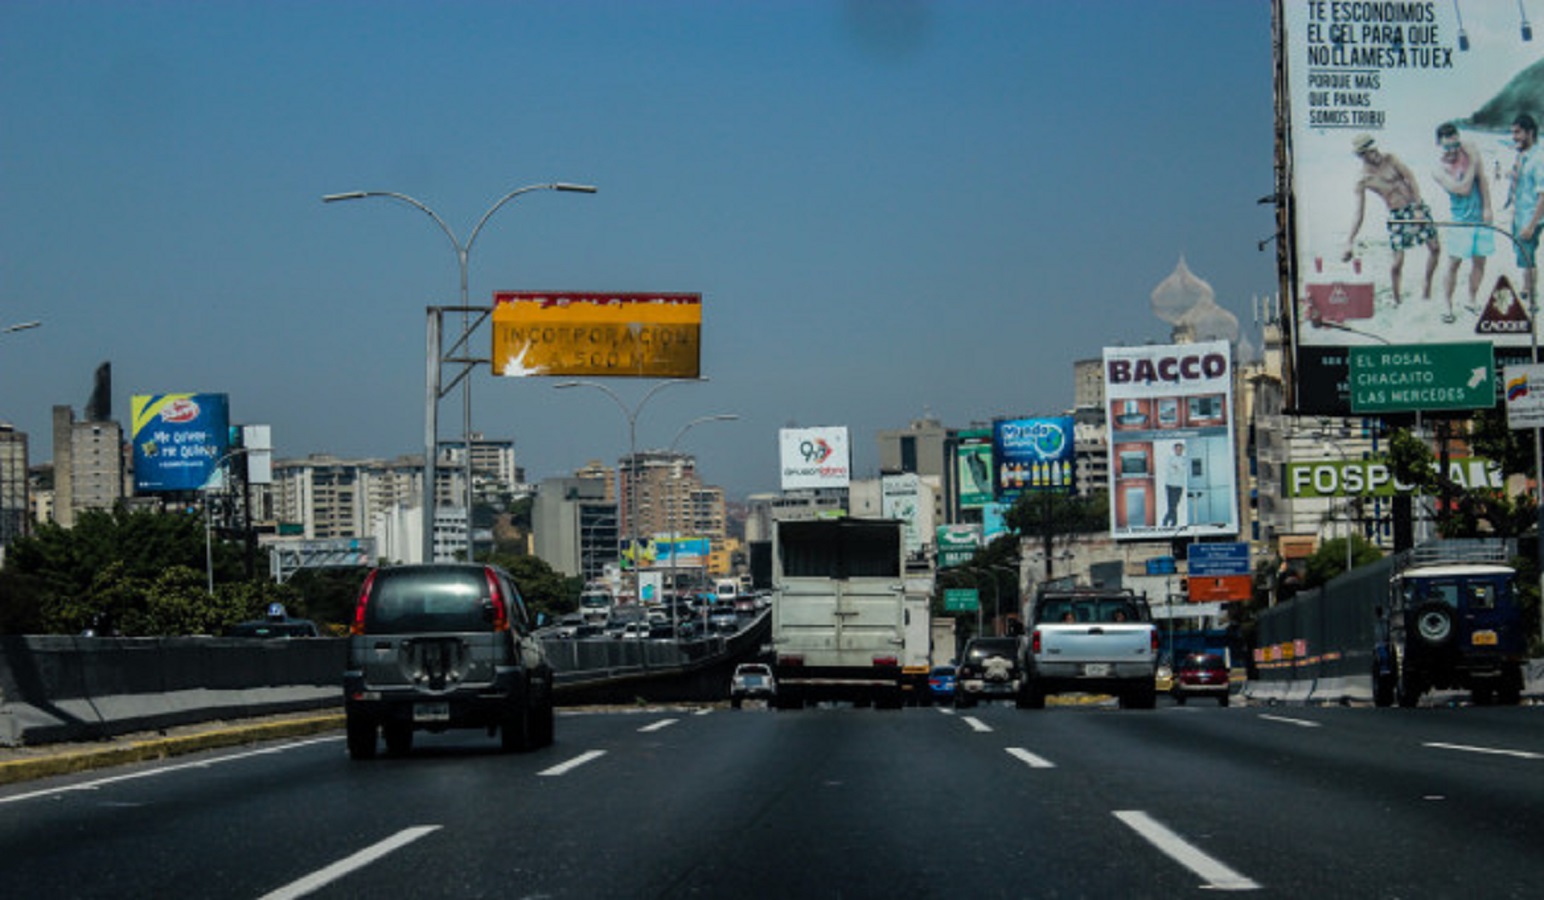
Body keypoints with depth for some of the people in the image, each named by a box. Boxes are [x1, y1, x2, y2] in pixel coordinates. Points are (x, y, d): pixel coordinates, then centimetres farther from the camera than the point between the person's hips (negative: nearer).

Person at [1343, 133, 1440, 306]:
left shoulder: (1390, 159, -4)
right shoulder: (1362, 181, -8)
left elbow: (1411, 179, -5)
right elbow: (1359, 214, -7)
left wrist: (1418, 208, -14)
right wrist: (1350, 242, -13)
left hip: (1417, 207, 2)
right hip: (1397, 216, -2)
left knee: (1435, 247, 1)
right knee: (1398, 260, -7)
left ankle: (1427, 286, 20)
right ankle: (1396, 298, 12)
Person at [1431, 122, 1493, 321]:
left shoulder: (1470, 152, -2)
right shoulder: (1439, 170, -12)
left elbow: (1482, 180, 1)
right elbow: (1463, 189, -20)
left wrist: (1487, 208, -5)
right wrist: (1473, 161, -17)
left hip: (1481, 216, 4)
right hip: (1461, 220, -4)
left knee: (1479, 261, 10)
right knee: (1453, 263, -4)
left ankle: (1473, 300, 25)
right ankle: (1448, 306, 5)